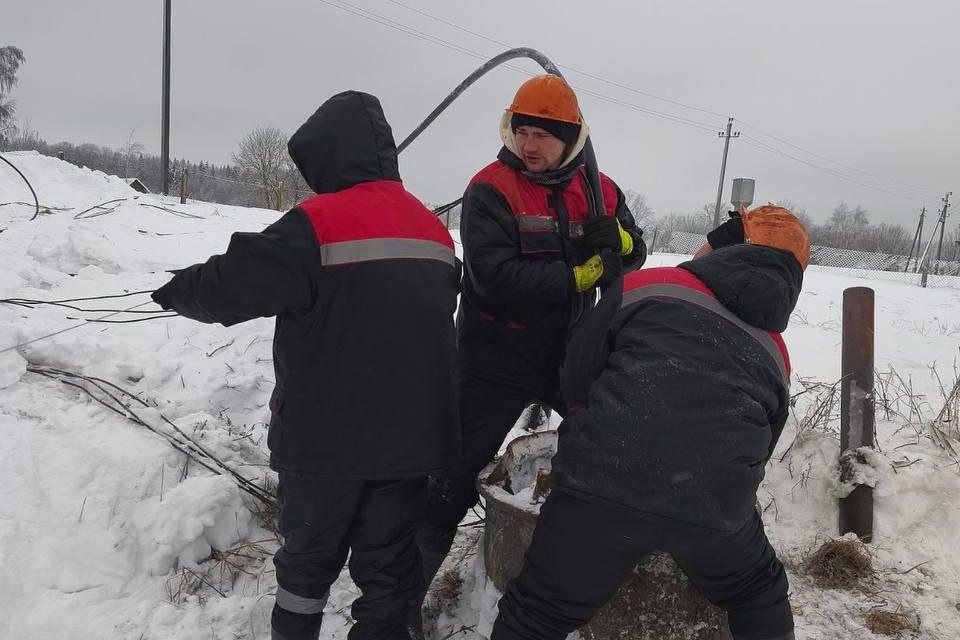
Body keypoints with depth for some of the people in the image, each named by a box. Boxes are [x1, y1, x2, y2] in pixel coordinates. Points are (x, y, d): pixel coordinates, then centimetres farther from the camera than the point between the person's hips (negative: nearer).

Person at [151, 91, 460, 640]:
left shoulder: (319, 223, -15)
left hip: (327, 436, -4)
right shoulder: (434, 230, 7)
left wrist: (178, 291, 7)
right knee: (389, 561, 15)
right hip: (410, 435, 5)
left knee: (309, 555, 17)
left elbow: (232, 285, -13)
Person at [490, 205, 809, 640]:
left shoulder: (644, 285, 10)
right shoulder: (776, 357, 21)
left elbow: (576, 375, 9)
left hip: (605, 479, -2)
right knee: (758, 596, 34)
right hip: (716, 504, 3)